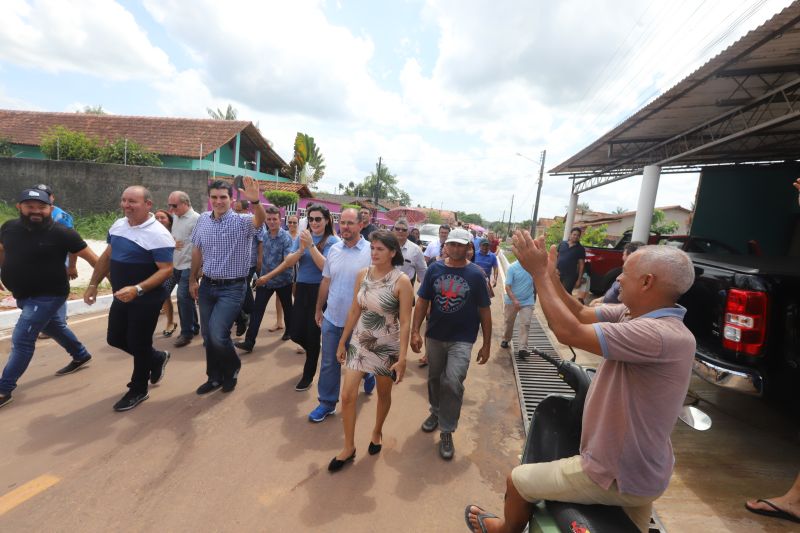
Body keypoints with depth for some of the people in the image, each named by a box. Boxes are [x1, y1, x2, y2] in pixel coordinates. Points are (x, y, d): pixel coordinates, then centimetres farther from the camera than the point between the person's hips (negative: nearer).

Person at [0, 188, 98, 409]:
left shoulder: (61, 233, -19)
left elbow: (91, 258, -16)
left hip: (48, 295, -7)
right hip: (24, 295, 7)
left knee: (22, 340, -6)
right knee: (54, 326, 23)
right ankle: (81, 355, 45)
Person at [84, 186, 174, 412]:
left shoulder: (158, 234, -21)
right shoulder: (118, 225, 4)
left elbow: (166, 270, -24)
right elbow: (106, 257, 15)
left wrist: (137, 289, -33)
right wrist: (93, 284, 13)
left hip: (146, 300, -8)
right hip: (122, 297, 8)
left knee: (138, 344, 5)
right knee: (115, 339, 17)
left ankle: (138, 390, 27)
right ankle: (156, 358, 41)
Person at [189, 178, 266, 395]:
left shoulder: (241, 221, -12)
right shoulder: (203, 220, 4)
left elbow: (260, 220, -35)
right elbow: (197, 251, 15)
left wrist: (255, 201, -56)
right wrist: (193, 279, 17)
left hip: (232, 288, -5)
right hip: (207, 286, 6)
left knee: (218, 335, -13)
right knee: (207, 336, 13)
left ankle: (232, 368, 18)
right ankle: (215, 377, 34)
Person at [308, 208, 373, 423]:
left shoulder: (371, 252, -13)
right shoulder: (334, 249, 2)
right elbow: (326, 281, 10)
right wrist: (318, 309, 15)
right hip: (331, 318, 4)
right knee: (329, 364, 12)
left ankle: (368, 375, 49)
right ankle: (327, 402, 29)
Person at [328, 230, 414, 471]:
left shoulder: (402, 281, -16)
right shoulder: (363, 274, -3)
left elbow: (405, 322, -15)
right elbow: (354, 311, 4)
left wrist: (402, 358, -17)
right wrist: (342, 342, 8)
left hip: (386, 347, -3)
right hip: (359, 343, 4)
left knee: (384, 394, 16)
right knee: (347, 395, 2)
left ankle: (377, 432, 45)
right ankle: (348, 447, 23)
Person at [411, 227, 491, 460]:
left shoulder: (476, 274, -7)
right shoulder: (434, 269, -3)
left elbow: (484, 311, -3)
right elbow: (422, 302, 0)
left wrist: (486, 344, -2)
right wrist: (415, 331, -8)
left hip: (462, 339, -3)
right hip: (435, 336, 3)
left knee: (452, 383, -13)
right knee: (434, 379, 17)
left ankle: (447, 431, 8)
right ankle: (436, 412, 45)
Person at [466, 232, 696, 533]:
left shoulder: (661, 335, -33)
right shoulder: (635, 315, -6)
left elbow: (569, 331, -35)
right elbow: (581, 314, 0)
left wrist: (539, 273, -27)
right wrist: (549, 274, -10)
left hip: (616, 477, -8)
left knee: (518, 480, 10)